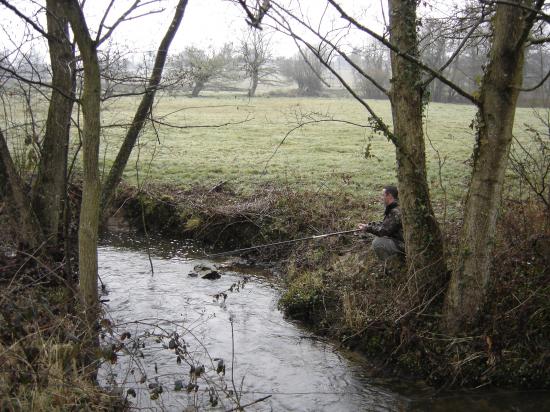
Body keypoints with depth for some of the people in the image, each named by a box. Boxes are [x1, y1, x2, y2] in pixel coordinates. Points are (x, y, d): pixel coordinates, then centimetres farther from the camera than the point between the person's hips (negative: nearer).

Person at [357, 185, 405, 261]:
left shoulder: (396, 212, -24)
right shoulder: (392, 209, 9)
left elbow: (384, 230, -23)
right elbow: (384, 224, 17)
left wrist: (367, 228, -12)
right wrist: (367, 225, 7)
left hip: (401, 245, -10)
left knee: (377, 243, -20)